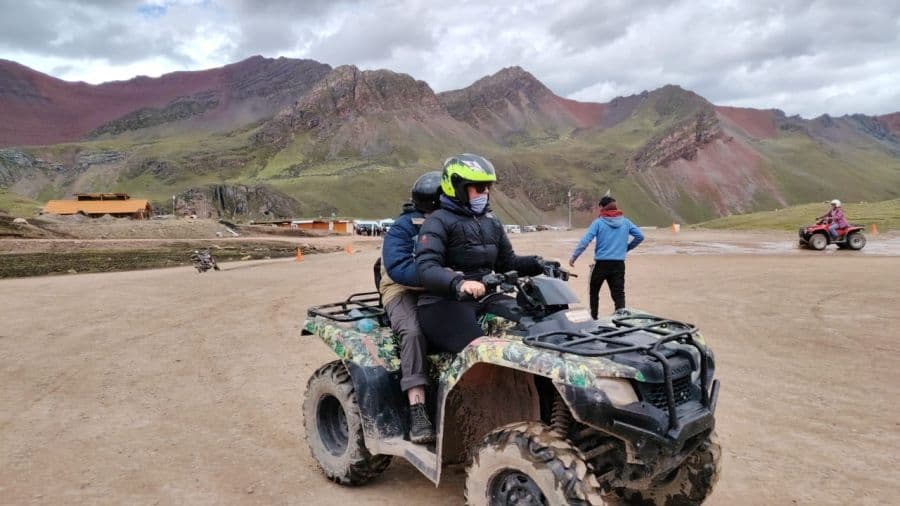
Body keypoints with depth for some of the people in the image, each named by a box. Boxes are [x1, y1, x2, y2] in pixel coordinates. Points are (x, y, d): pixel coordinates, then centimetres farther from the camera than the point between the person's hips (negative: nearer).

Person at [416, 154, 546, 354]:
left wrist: (536, 264, 3)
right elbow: (426, 267, -20)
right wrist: (458, 283, -39)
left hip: (483, 300, 8)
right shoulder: (439, 222, -6)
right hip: (443, 304, -8)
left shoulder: (491, 222, 20)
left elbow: (508, 261, 24)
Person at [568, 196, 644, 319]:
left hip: (601, 263, -2)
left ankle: (593, 318, 22)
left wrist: (573, 257, -9)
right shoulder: (625, 222, 6)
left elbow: (585, 241, -13)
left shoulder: (598, 222, -5)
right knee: (619, 293, 4)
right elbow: (640, 236, 6)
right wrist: (627, 248, 18)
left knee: (593, 292, 15)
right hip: (619, 263, 2)